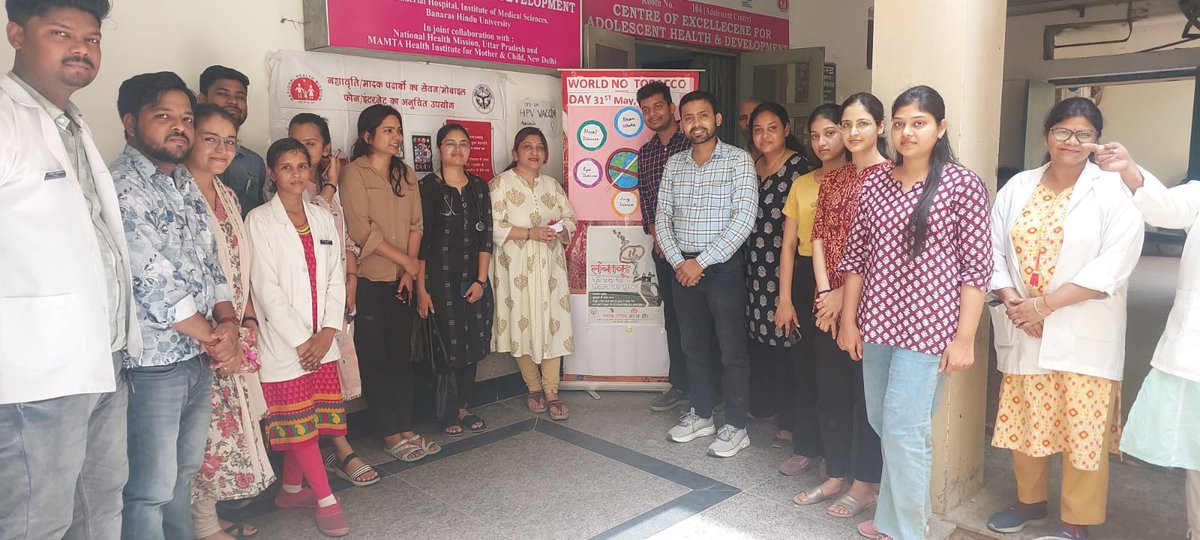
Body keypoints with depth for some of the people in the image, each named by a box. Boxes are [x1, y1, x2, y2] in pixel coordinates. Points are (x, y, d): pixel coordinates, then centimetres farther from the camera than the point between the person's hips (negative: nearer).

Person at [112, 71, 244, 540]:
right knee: (150, 490, 3)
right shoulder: (120, 186, -14)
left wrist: (229, 322, -4)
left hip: (201, 359, 8)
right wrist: (215, 338, -9)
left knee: (183, 476, 19)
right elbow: (154, 281, -19)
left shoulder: (185, 184, 11)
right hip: (152, 365, -8)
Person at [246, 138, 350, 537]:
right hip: (284, 341, -5)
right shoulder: (260, 221, -5)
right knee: (297, 421, -1)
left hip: (322, 340, 5)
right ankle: (325, 500, 8)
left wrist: (327, 332, -4)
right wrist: (301, 341, -11)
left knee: (313, 417, 9)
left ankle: (291, 489, 26)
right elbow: (265, 288, -10)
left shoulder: (322, 218, 10)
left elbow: (335, 277, 7)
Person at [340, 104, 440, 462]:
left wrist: (409, 271, -3)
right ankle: (391, 436, 9)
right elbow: (360, 231, -13)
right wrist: (405, 260, -10)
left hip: (401, 281, 6)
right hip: (368, 281, -5)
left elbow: (416, 225, 8)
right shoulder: (354, 173, -6)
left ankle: (405, 429, 15)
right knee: (375, 358, 2)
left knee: (402, 354, 8)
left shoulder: (406, 175, 13)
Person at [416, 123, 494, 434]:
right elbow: (420, 240, -6)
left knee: (473, 347, 8)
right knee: (448, 347, 0)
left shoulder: (479, 186, 10)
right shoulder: (427, 187, -3)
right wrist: (421, 289, -11)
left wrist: (481, 280, -1)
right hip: (440, 279, -4)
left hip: (474, 280, 4)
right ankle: (449, 414, 16)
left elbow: (486, 237, 7)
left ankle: (462, 407, 23)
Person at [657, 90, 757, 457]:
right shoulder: (674, 165, 9)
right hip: (682, 267, 5)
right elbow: (662, 217, 7)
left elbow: (744, 218, -15)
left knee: (732, 349, 2)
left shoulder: (739, 161, -7)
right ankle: (701, 415, 29)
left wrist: (702, 262, -16)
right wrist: (678, 261, -8)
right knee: (693, 345, 14)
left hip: (723, 266, -5)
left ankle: (736, 427, 14)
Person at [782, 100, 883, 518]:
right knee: (829, 387, 12)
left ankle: (865, 484, 19)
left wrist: (845, 293, -11)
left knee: (867, 391, 4)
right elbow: (820, 239, 7)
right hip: (828, 299, 6)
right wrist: (825, 292, -4)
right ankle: (837, 475, 27)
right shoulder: (832, 180, 11)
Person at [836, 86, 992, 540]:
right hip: (877, 323, 5)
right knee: (882, 425, 15)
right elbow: (856, 255, 8)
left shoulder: (963, 185, -6)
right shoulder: (875, 184, 6)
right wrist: (848, 320, 7)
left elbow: (976, 266, -8)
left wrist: (965, 337, -11)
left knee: (903, 429, -5)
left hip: (927, 326, -5)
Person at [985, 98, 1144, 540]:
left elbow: (1112, 266, -14)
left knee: (1082, 430, 3)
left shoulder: (1113, 192, -6)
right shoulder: (1018, 188, 7)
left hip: (1084, 335, -3)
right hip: (1024, 330, 4)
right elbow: (994, 250, 4)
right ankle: (1029, 500, 34)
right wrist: (1013, 303, -11)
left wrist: (1043, 305, -17)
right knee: (1023, 421, 13)